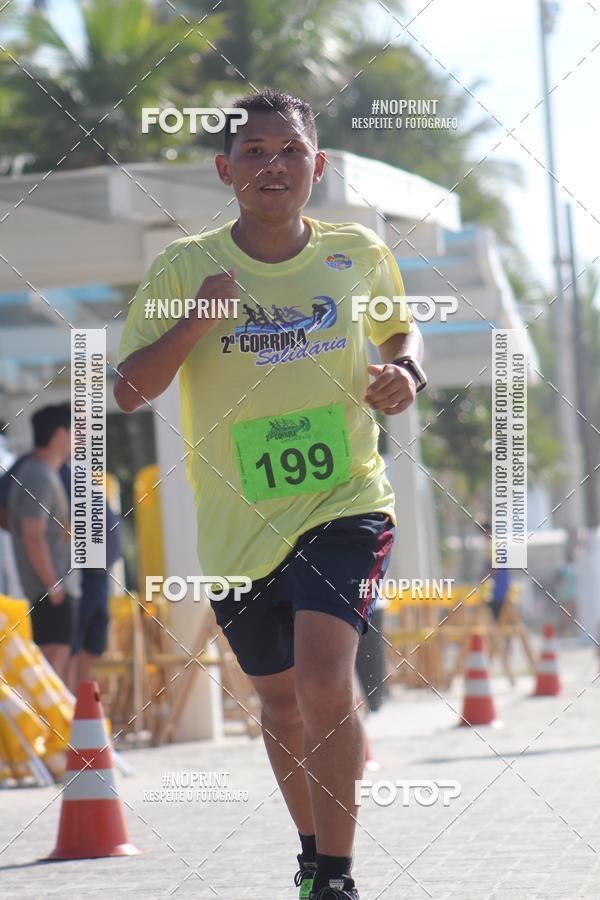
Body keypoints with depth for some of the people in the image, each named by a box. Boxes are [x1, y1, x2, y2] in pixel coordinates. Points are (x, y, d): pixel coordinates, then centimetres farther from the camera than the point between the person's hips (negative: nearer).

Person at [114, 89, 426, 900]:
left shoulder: (359, 254, 0)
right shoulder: (185, 269, -4)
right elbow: (129, 391, -7)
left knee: (325, 679, -22)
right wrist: (196, 321, -21)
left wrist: (405, 373, -2)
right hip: (239, 523, 1)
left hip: (346, 504, -1)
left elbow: (401, 328, 20)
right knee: (280, 699, 15)